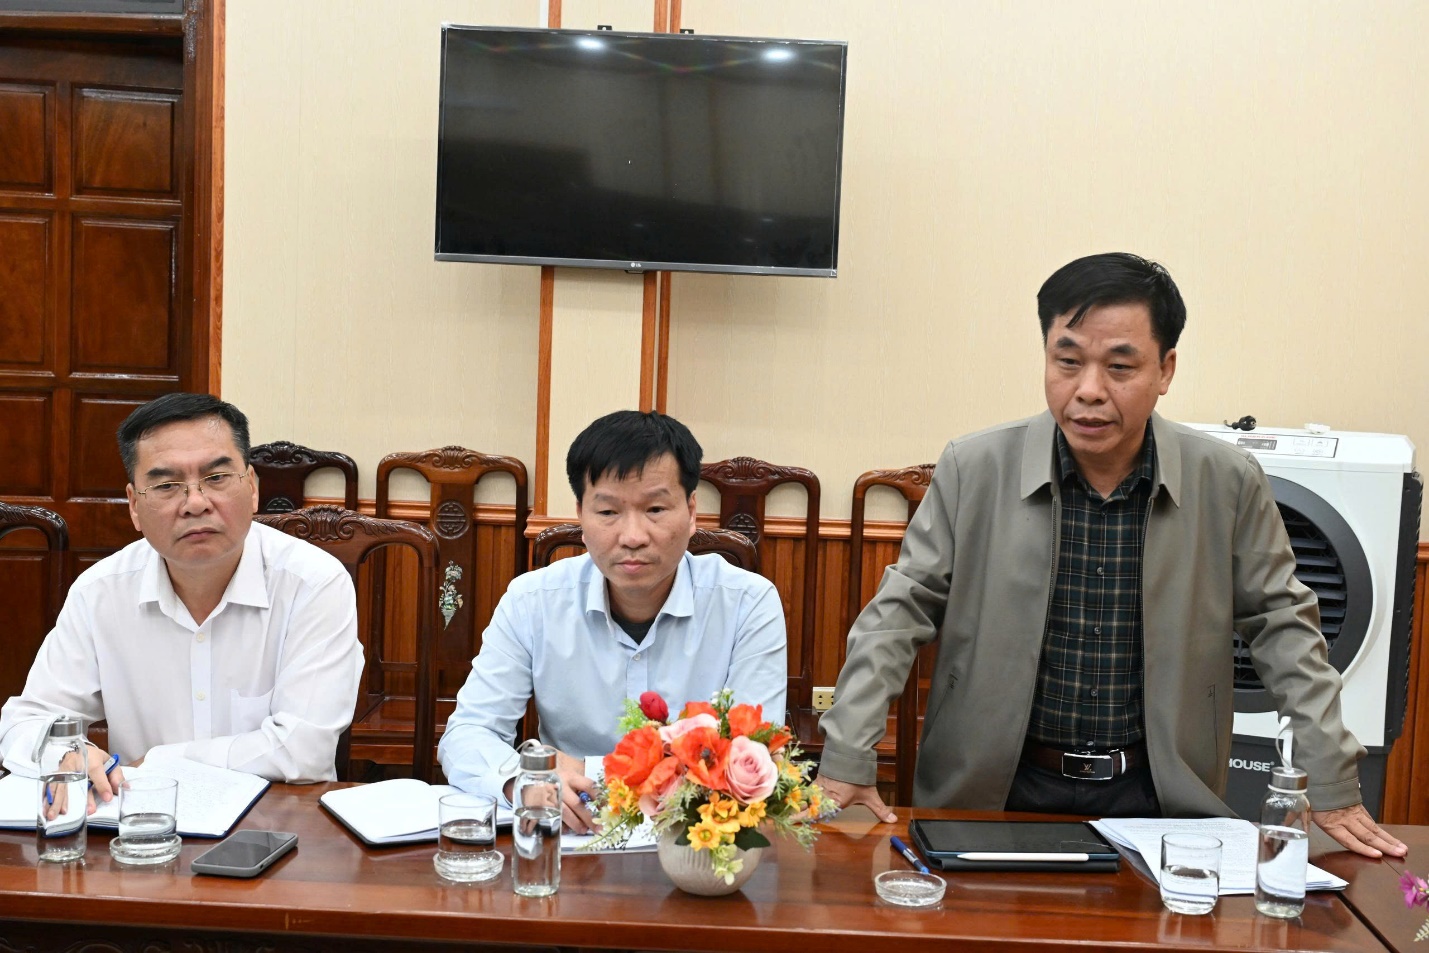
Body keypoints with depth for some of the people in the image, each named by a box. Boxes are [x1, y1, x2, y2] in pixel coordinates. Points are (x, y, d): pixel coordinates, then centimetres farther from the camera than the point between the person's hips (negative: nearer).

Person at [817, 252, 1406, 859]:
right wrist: (845, 760, -9)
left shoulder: (1229, 483, -3)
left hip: (1157, 797, 1)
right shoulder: (973, 469, -6)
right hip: (1000, 791, 0)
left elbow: (1283, 627, 6)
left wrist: (1332, 788, 4)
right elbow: (900, 612, -2)